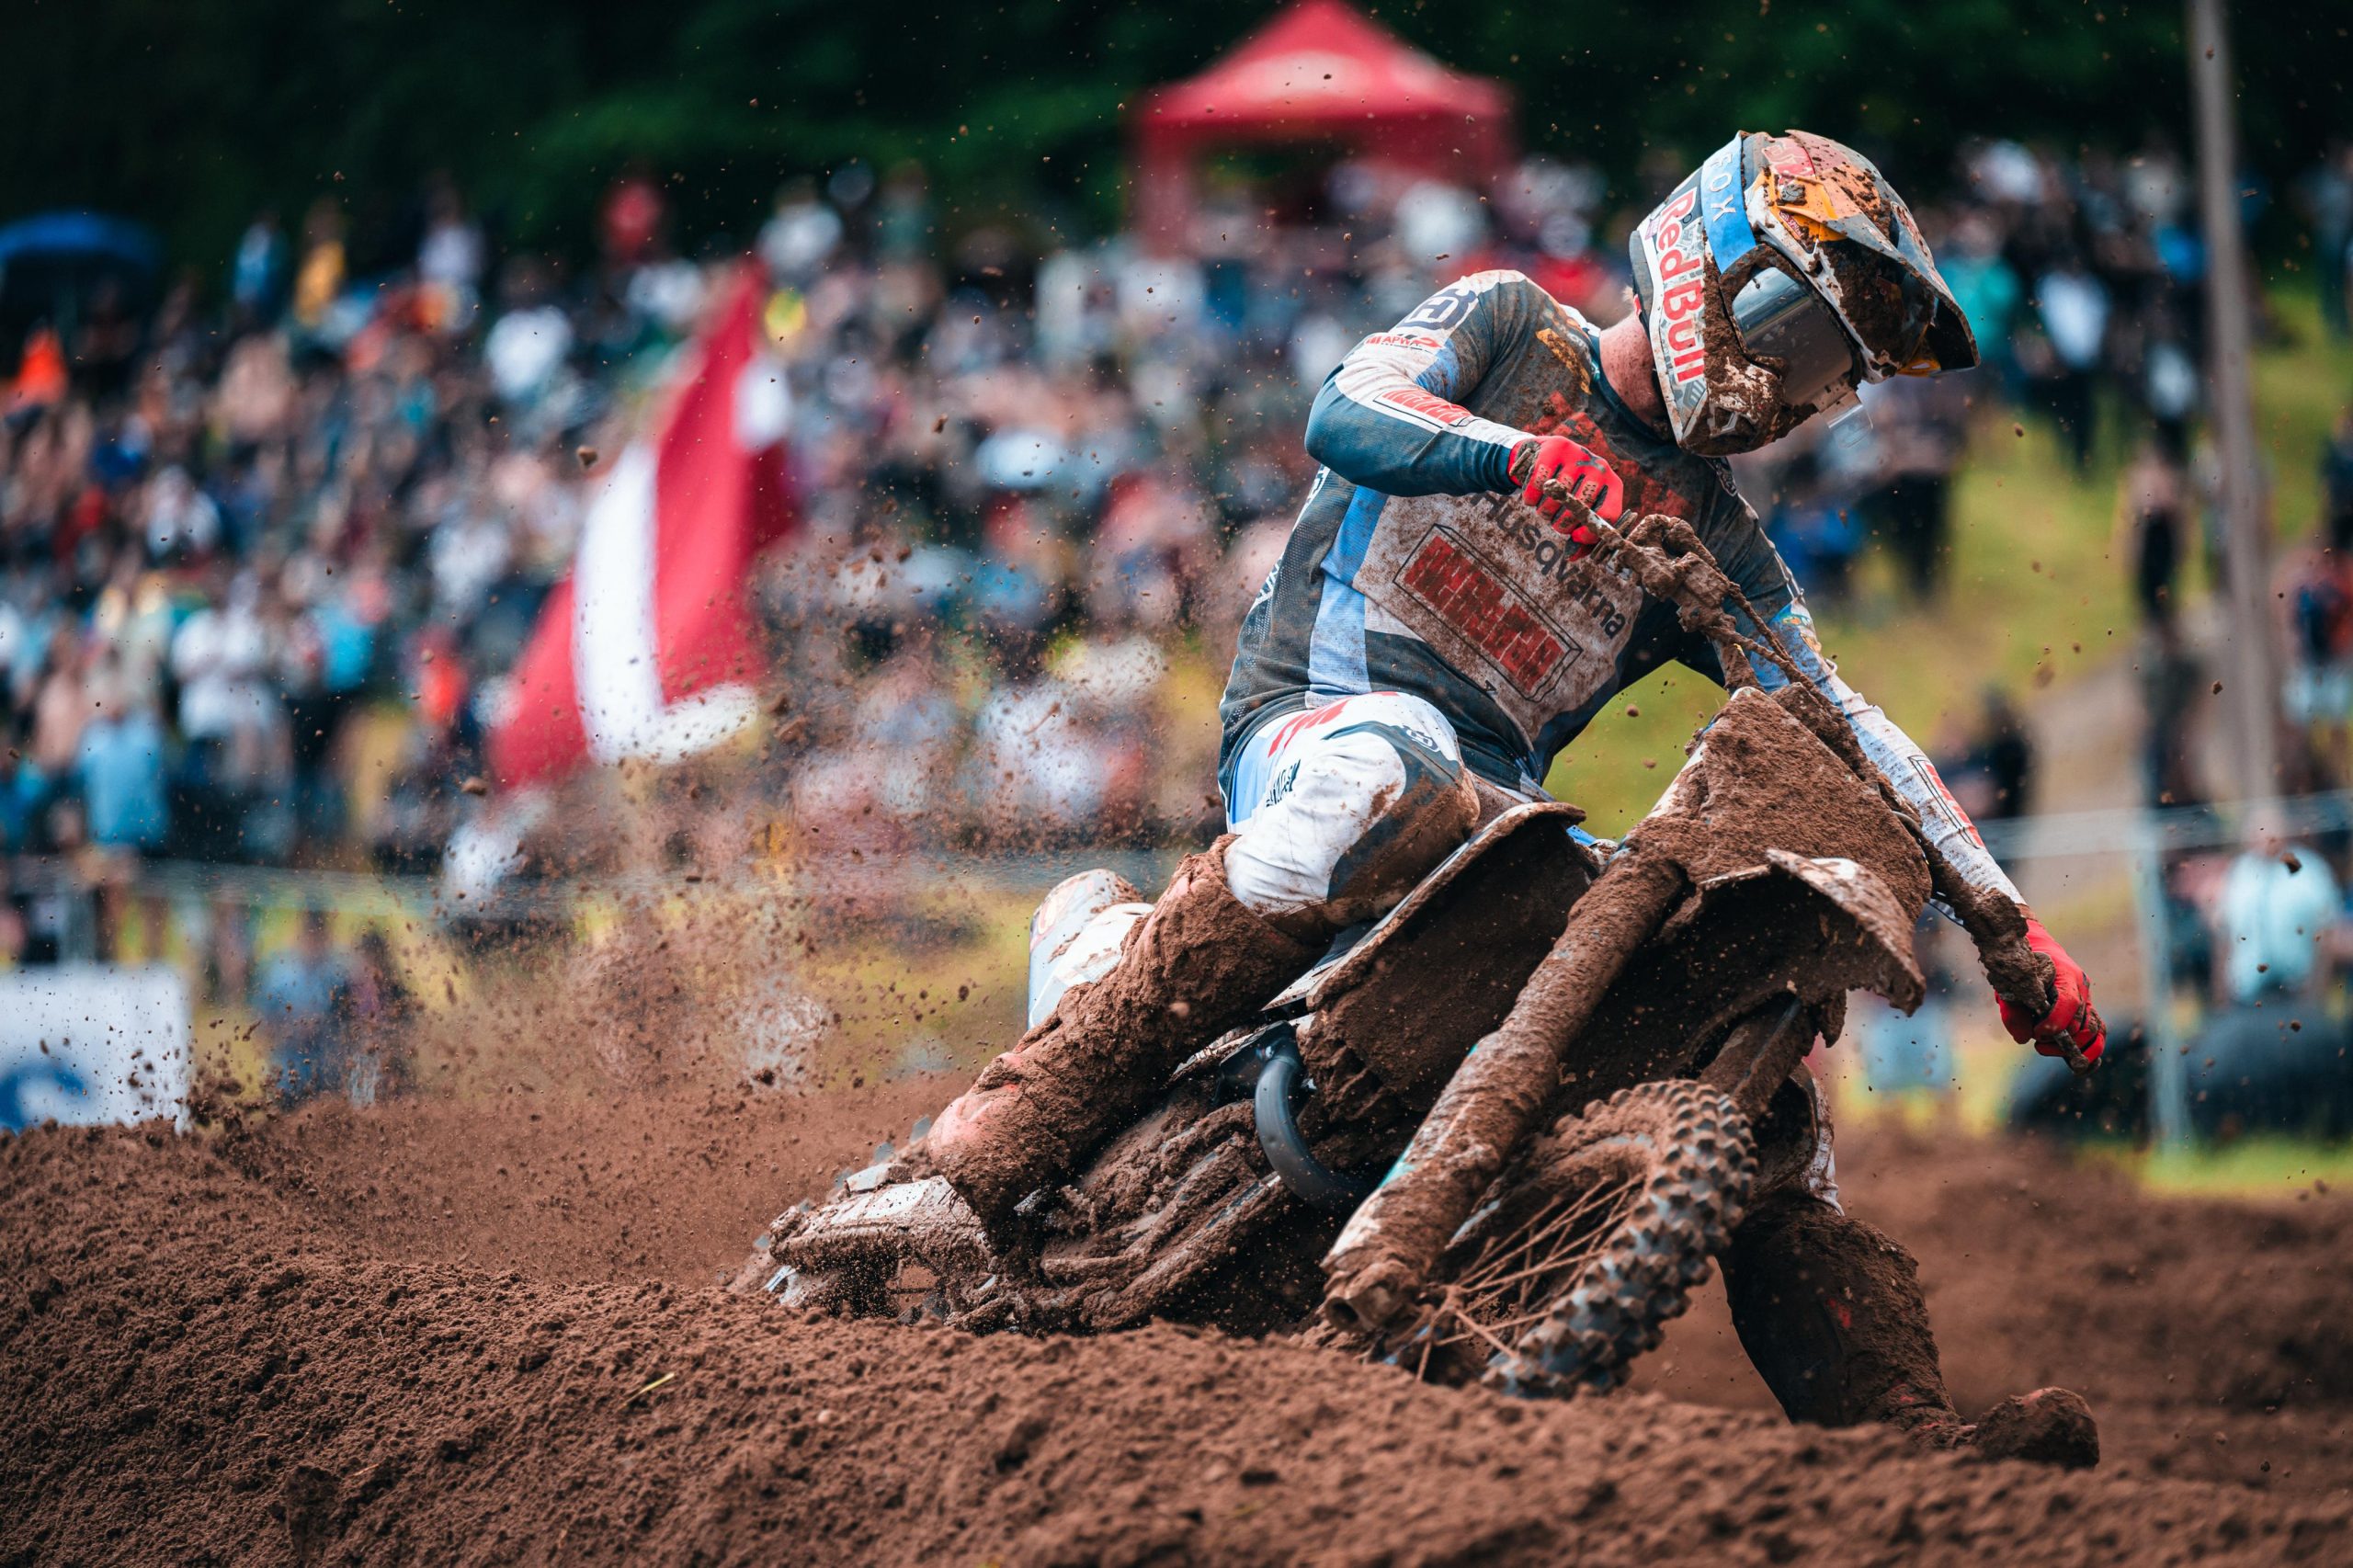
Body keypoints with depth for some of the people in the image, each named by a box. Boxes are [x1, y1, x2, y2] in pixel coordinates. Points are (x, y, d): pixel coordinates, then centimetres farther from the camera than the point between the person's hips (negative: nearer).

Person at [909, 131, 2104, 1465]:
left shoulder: (1715, 538, 20)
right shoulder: (1507, 323, 8)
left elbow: (1848, 729, 13)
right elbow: (1348, 414, -12)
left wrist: (2009, 924, 2)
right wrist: (1528, 455, -31)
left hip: (1499, 809, 6)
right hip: (1313, 720, -6)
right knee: (1395, 767, -41)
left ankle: (1900, 1425, -14)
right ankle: (1011, 1131, -44)